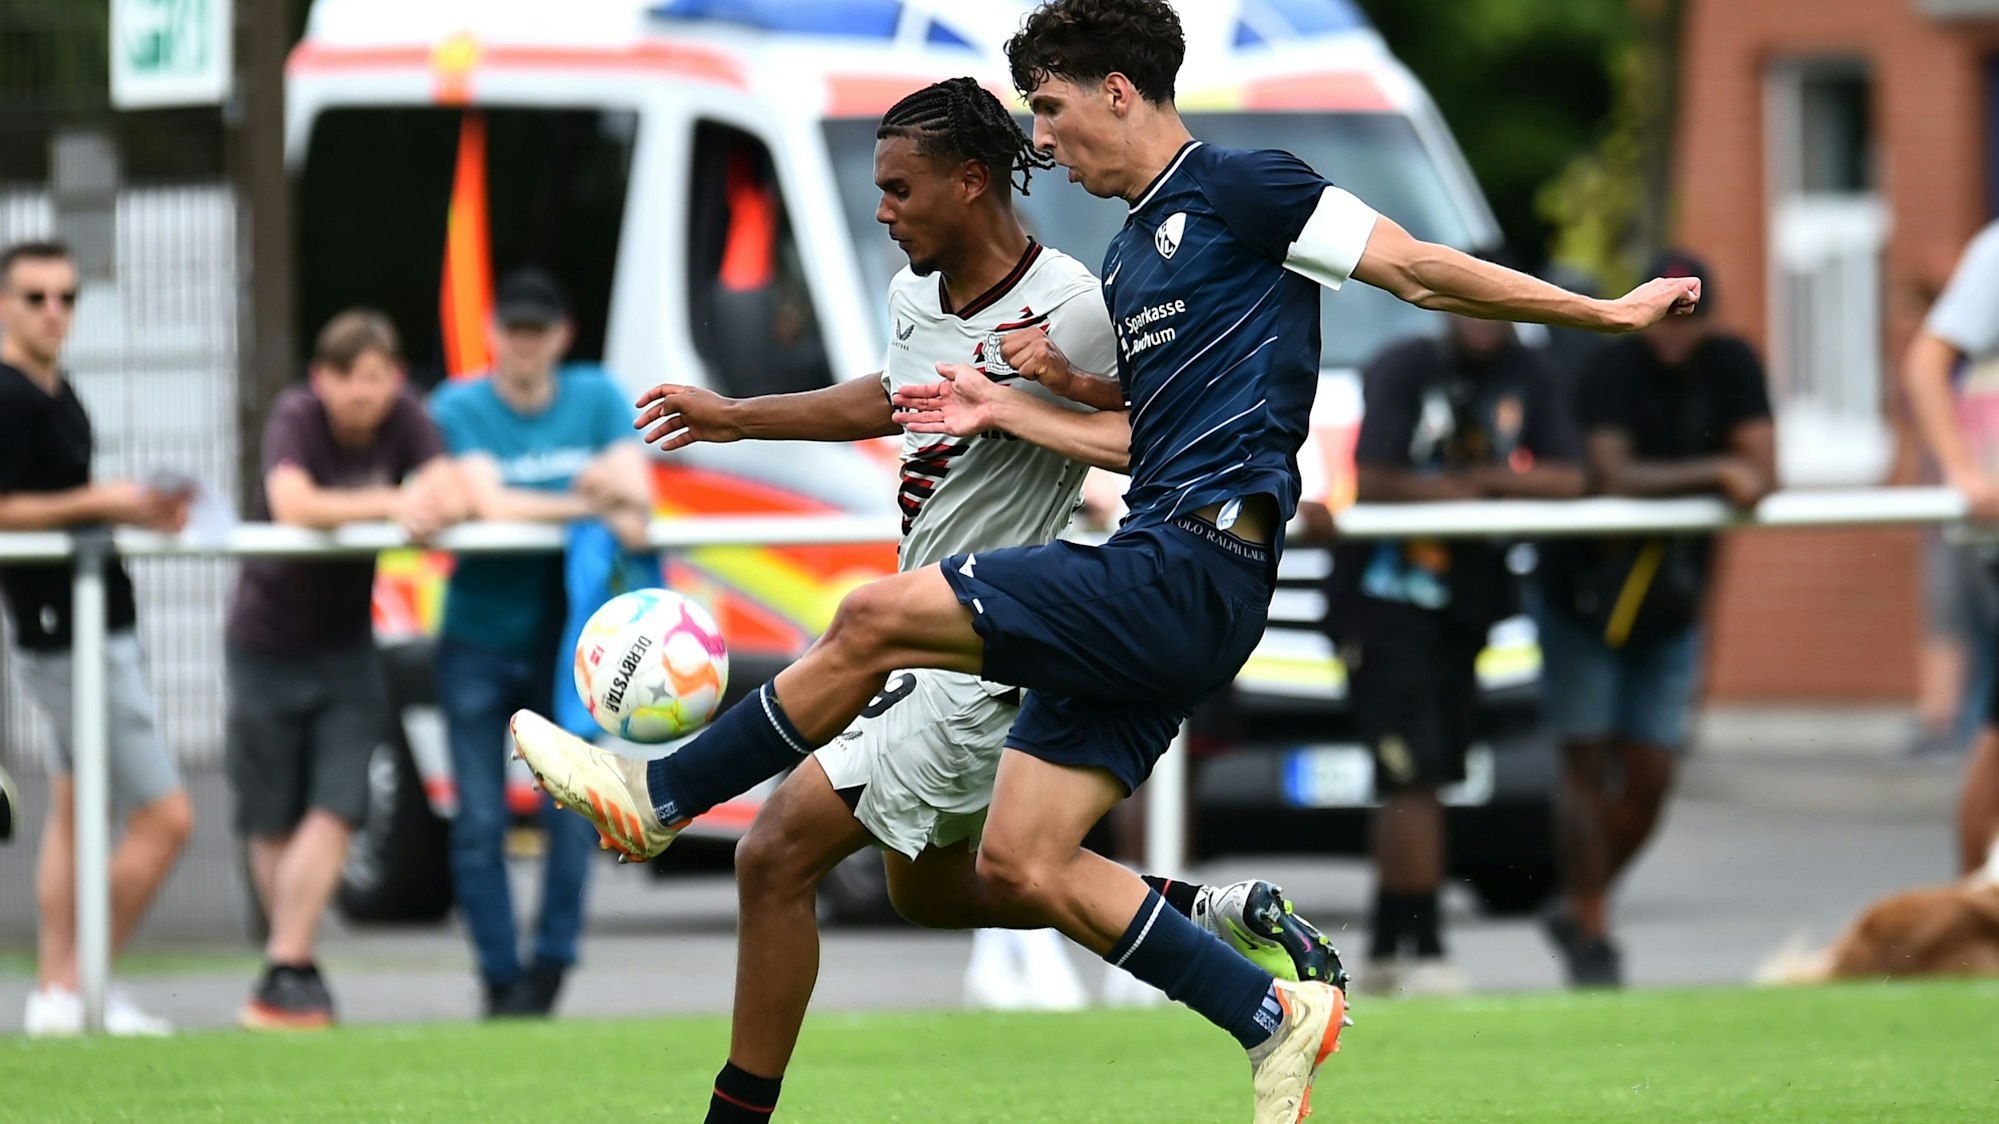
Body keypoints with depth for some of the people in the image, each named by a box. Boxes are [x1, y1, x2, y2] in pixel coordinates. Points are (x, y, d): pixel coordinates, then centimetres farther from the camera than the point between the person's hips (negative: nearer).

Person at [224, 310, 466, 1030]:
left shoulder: (404, 421, -8)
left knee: (334, 809, -13)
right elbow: (294, 505, -34)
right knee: (272, 824, 6)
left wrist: (432, 506, -41)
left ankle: (285, 975, -16)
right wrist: (389, 504, -39)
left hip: (345, 645, 2)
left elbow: (451, 497, -19)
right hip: (267, 640, -2)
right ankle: (297, 963, 24)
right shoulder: (296, 418, -18)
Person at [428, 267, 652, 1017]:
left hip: (566, 638, 1)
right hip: (478, 640, -1)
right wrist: (587, 504, -23)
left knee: (574, 809, -9)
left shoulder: (596, 400, 4)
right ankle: (500, 979, 6)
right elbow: (489, 503, -16)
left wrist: (621, 492, -31)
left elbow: (639, 493, -7)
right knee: (480, 823, -2)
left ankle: (550, 964, 2)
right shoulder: (458, 409, -2)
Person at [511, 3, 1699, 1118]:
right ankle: (1276, 1020, 7)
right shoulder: (1131, 255, 24)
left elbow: (1421, 268, -3)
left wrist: (1605, 309, -3)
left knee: (876, 619, -15)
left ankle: (661, 796, -1)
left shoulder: (1237, 189, -4)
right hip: (1158, 580, 10)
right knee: (1019, 866, 3)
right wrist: (1007, 410, 25)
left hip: (1191, 567, -10)